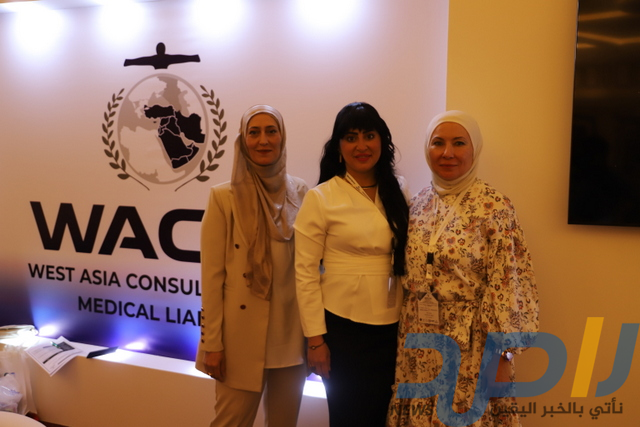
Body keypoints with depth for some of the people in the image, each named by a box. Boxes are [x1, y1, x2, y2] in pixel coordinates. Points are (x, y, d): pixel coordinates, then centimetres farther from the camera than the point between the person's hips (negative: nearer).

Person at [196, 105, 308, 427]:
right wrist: (212, 343, -8)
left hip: (290, 335, 3)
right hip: (241, 336, -3)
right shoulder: (223, 197, -6)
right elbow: (212, 275, -7)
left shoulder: (300, 191, 3)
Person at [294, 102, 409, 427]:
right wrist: (315, 338, -10)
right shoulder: (320, 198, -7)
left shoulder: (399, 193, 5)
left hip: (392, 327, 4)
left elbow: (409, 259, 9)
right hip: (341, 326, -4)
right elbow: (306, 273, -8)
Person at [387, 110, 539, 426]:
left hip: (469, 347, -5)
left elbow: (508, 287, -12)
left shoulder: (495, 207, -11)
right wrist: (403, 338, 11)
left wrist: (501, 355, -13)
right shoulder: (417, 205, 5)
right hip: (417, 345, 5)